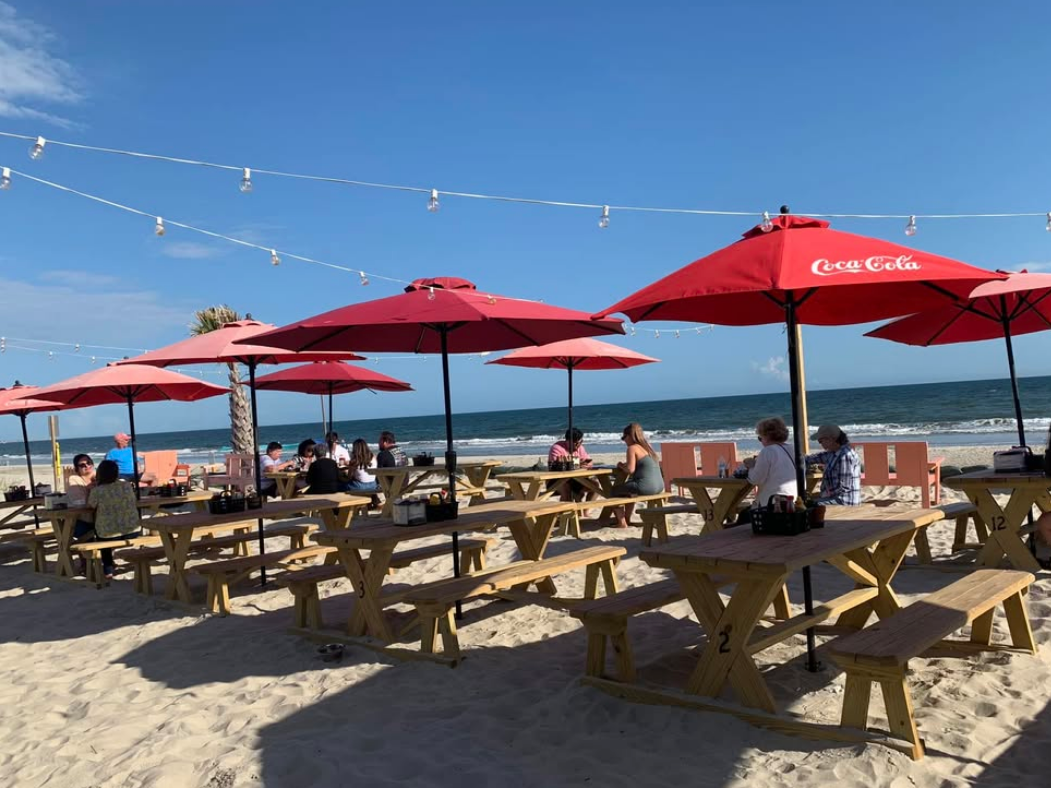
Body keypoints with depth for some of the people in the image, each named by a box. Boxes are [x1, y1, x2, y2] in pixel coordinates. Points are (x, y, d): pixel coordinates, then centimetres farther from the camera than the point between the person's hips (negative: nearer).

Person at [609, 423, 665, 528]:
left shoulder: (632, 448, -6)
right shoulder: (647, 446, 17)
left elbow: (630, 470, -16)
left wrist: (621, 465, 4)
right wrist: (625, 464, 18)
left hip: (645, 486, -8)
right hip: (659, 486, 9)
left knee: (614, 491, 12)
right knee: (628, 489, 35)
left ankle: (622, 523, 12)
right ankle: (627, 519, 38)